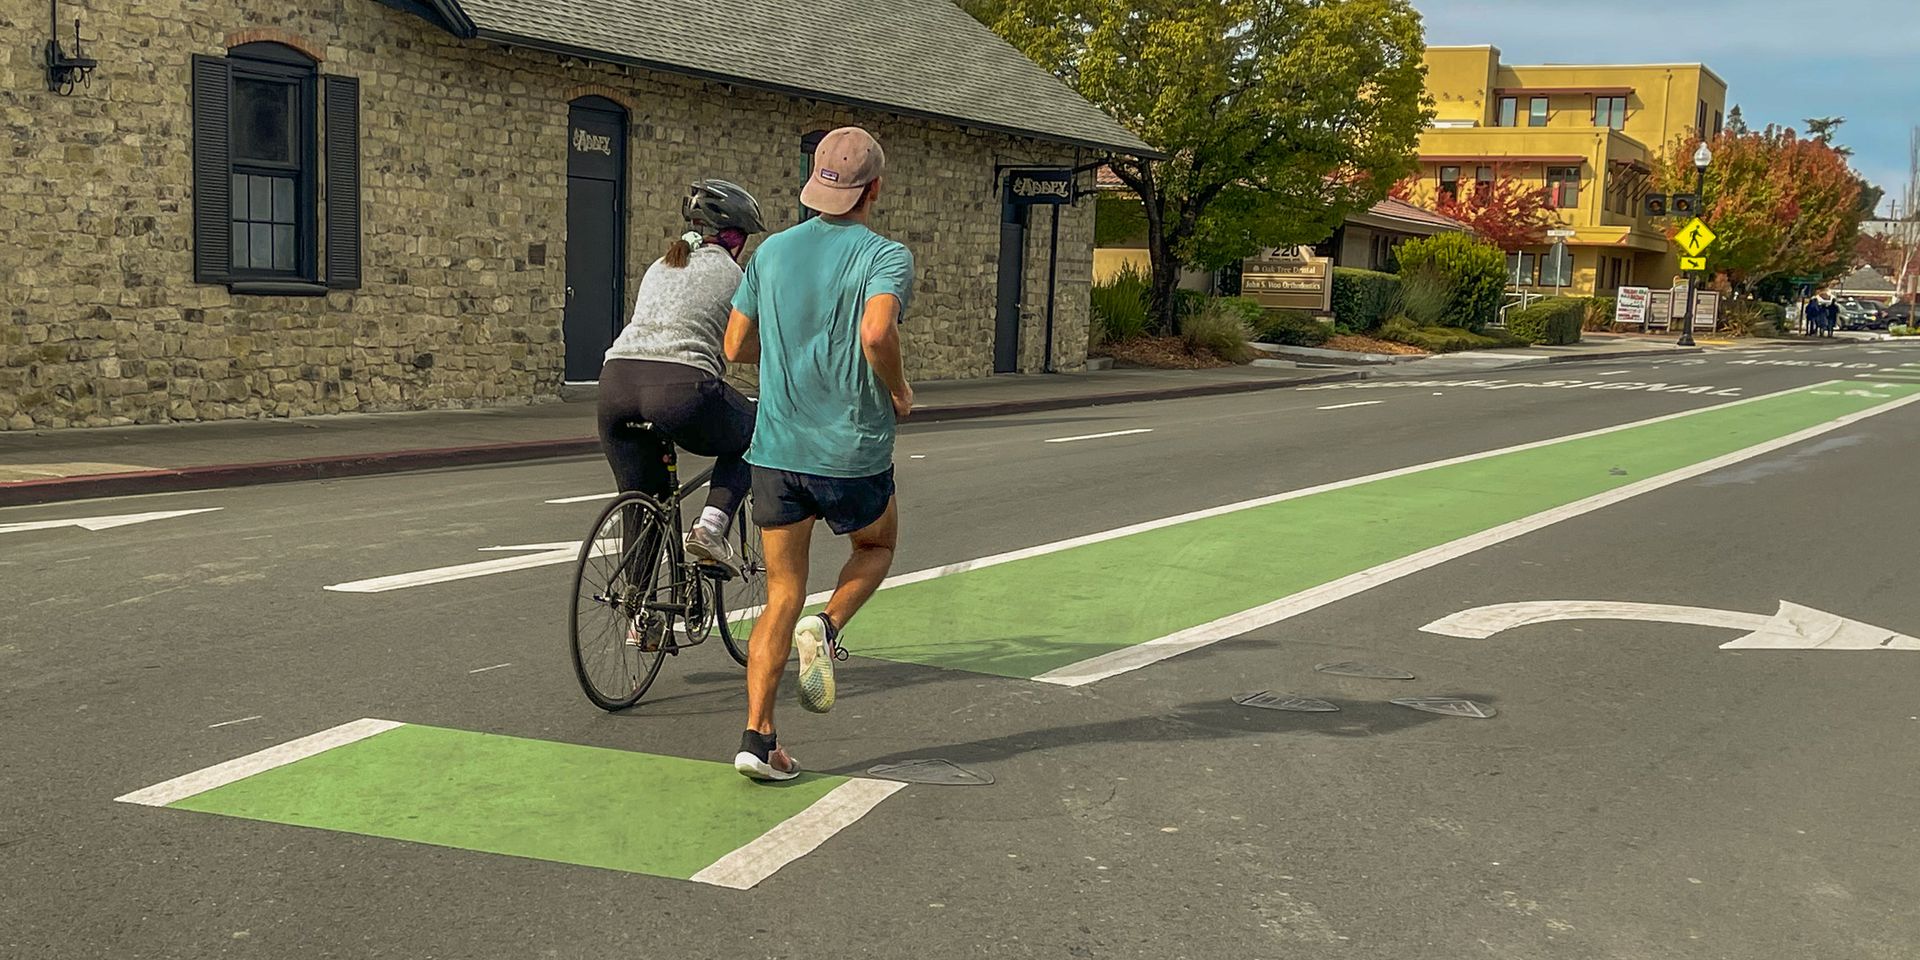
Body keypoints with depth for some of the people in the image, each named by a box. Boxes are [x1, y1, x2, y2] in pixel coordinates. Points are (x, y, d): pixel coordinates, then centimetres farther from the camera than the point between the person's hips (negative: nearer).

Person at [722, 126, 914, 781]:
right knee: (876, 546, 27)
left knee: (783, 594, 12)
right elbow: (877, 333, -29)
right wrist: (899, 392, -11)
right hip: (852, 455, -4)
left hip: (776, 450, 4)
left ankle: (758, 738, 6)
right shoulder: (887, 257, -10)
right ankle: (826, 629, 0)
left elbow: (736, 346, 10)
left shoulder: (773, 250, 6)